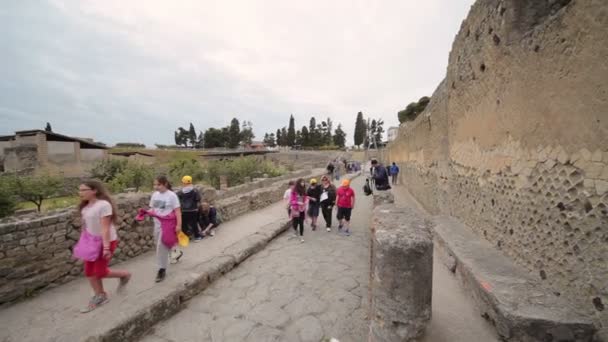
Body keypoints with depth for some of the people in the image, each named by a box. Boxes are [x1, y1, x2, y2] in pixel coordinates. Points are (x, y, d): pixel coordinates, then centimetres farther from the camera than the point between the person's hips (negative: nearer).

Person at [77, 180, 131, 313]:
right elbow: (86, 226, 12)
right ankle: (100, 296, 29)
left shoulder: (103, 205, -22)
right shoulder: (86, 206, 4)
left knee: (100, 272, -1)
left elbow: (105, 228, -24)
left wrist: (106, 247, -24)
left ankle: (124, 275, 24)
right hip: (92, 242, 8)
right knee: (89, 272, 12)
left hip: (105, 242, -8)